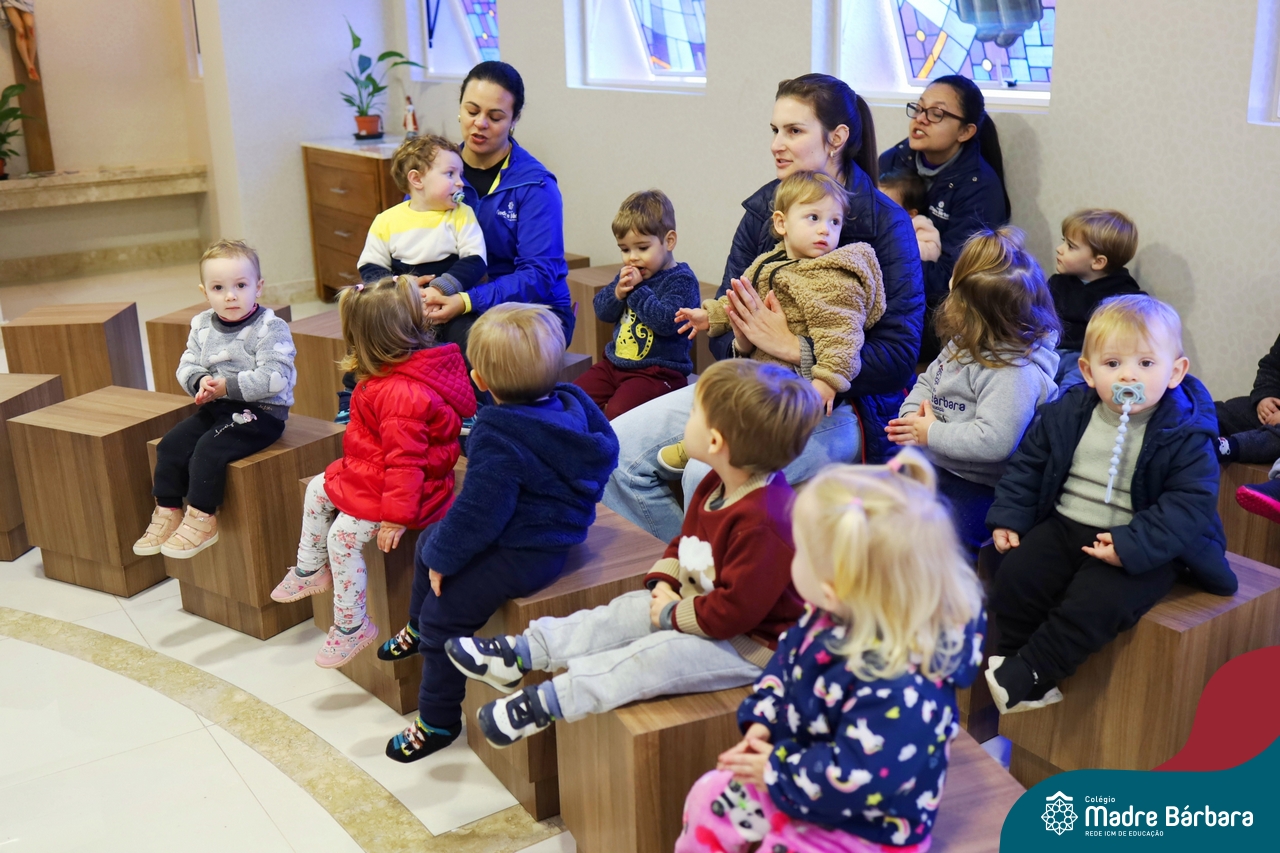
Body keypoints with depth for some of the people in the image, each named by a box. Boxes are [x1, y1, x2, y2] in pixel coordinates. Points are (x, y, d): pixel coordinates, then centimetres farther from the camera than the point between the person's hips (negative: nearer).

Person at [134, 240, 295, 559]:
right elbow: (187, 365, 9)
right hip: (217, 407, 7)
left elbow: (274, 377, -23)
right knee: (172, 444, -4)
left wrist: (227, 386, -27)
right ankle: (167, 512, 9)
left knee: (210, 448, -25)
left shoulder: (270, 329, -14)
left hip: (261, 411, -7)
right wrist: (200, 382, -15)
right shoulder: (202, 326, 6)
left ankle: (202, 519, -10)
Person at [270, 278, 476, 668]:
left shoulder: (403, 395, -36)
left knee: (343, 534, -12)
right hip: (367, 471, 11)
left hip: (390, 487, -11)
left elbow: (404, 460, -33)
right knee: (318, 489, 19)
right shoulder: (400, 374, -3)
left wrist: (395, 516, -28)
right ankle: (310, 570, 35)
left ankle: (351, 626, 3)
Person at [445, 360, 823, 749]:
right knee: (627, 610, 3)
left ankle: (545, 702, -21)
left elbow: (736, 608, -30)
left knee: (656, 656, -23)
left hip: (752, 645, -10)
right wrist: (664, 582, -2)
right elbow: (686, 539, 16)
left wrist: (673, 614, -17)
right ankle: (522, 652, 6)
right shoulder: (716, 485, 2)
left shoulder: (762, 521, -32)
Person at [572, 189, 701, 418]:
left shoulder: (682, 280, -11)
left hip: (659, 371, -8)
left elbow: (666, 322, -25)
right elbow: (602, 312, 11)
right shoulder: (629, 274, 11)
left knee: (617, 412, -29)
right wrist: (618, 292, -10)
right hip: (615, 363, 8)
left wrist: (637, 290, -18)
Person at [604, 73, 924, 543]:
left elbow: (897, 357, -15)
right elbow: (723, 331, 8)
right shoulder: (763, 207, 7)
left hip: (838, 405, -6)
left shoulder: (885, 224, -8)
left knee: (710, 477, -31)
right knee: (617, 449, -8)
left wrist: (793, 348, -24)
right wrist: (741, 340, -17)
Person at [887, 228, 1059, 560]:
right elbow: (928, 381, 16)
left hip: (975, 485, -9)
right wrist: (911, 414, -5)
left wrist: (932, 433, -23)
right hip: (932, 464, 9)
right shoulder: (963, 344, 3)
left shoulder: (1015, 371, -26)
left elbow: (994, 441, -33)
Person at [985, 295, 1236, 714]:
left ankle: (1023, 677, -14)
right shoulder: (1066, 413, 1)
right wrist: (1010, 517, 3)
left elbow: (1189, 503, -16)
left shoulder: (1186, 435, -12)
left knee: (1095, 602, -27)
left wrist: (1130, 545, -27)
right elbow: (1029, 462, 12)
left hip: (1144, 548, -4)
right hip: (1064, 524, 5)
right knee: (1015, 578, -15)